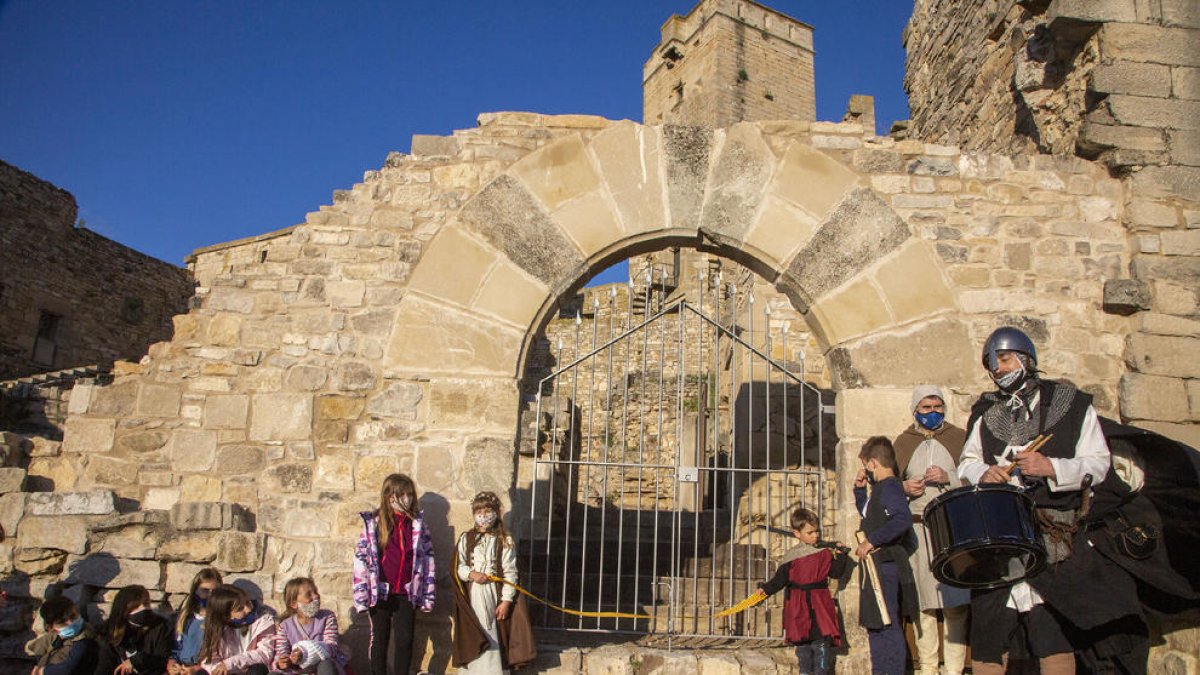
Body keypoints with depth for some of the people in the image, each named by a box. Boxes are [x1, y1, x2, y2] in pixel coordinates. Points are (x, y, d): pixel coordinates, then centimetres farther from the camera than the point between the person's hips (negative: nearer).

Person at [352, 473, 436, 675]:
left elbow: (427, 556, 4)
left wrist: (427, 594, 1)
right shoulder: (373, 522, -4)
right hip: (380, 592, -1)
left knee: (405, 640, 5)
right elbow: (361, 557, -4)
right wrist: (362, 594, -7)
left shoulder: (417, 523, 3)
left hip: (406, 593, 2)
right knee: (380, 639, 10)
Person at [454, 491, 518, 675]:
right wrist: (471, 574, -14)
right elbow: (458, 567, 6)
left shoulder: (505, 541, 0)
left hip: (493, 594, -1)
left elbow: (510, 573, -2)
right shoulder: (466, 539, 6)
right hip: (471, 595, 2)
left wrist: (506, 600, -8)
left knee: (492, 636, -2)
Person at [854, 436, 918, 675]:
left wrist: (872, 540, -29)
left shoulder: (888, 487, -16)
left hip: (885, 567, -11)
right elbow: (865, 511, 34)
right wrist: (859, 488, 18)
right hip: (877, 566, 11)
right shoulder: (881, 488, 16)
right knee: (876, 626, 18)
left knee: (885, 627, -9)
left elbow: (904, 519, -32)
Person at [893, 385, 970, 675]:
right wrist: (904, 488, -4)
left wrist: (948, 478, -13)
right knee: (922, 602, 1)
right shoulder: (902, 443, 14)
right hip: (916, 528, 1)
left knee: (955, 601, -6)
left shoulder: (960, 438, 9)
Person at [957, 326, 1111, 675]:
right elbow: (966, 461, 22)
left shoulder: (1071, 403, 7)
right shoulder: (984, 411, 19)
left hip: (1053, 530, -3)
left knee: (1055, 628, -8)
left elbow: (1099, 463, 2)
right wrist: (983, 472, -1)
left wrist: (1052, 468, -14)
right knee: (988, 627, 1)